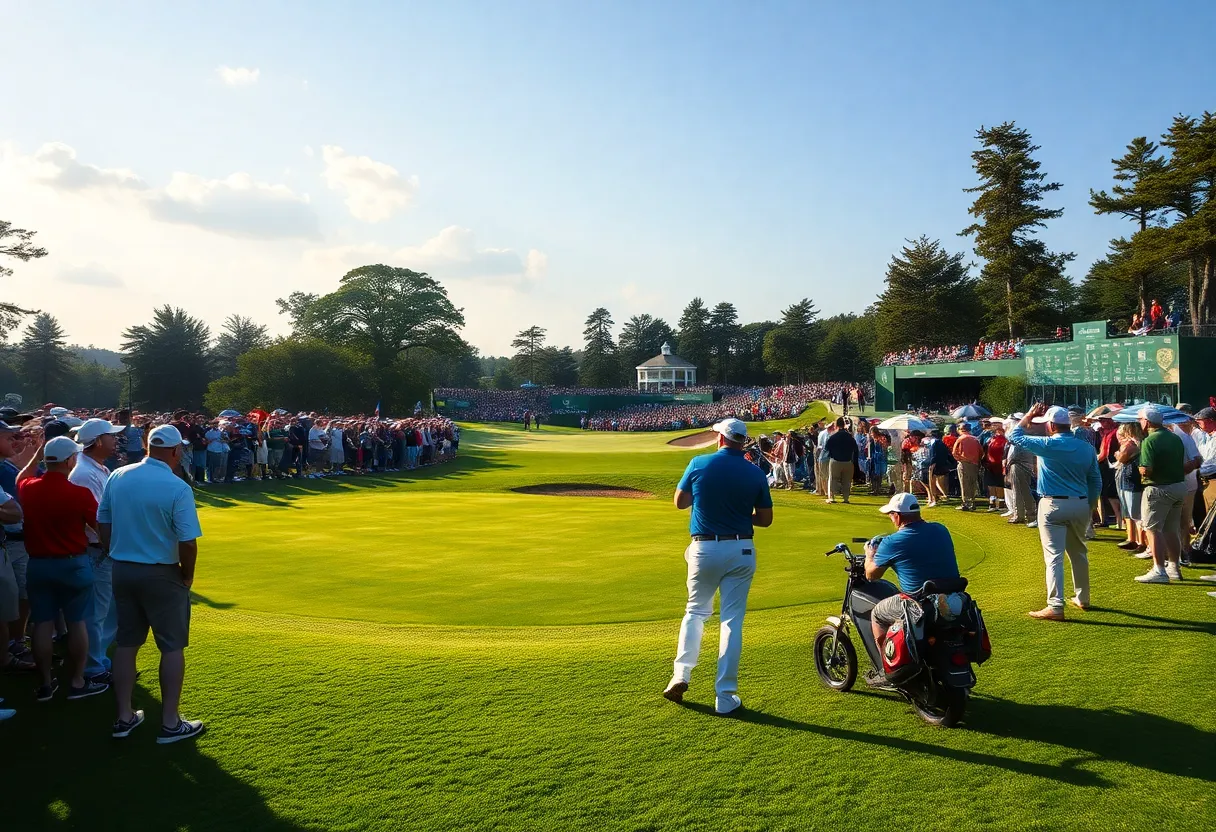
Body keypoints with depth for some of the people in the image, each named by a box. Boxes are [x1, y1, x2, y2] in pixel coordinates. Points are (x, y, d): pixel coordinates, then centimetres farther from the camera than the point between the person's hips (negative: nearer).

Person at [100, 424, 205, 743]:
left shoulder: (116, 478, -2)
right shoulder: (177, 488, -19)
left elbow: (103, 526, 6)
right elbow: (187, 542, -19)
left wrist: (117, 557, 18)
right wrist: (187, 575, -2)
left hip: (122, 570, 6)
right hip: (162, 574, -6)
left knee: (126, 643, 16)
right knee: (172, 647, 6)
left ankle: (124, 717, 25)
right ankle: (170, 722, 11)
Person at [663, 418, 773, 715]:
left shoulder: (699, 464, -5)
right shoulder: (756, 474, -2)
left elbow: (680, 502, 4)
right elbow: (765, 519, 3)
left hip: (705, 549, 0)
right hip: (741, 551, 0)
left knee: (696, 611, 20)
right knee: (732, 621, 6)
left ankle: (681, 674, 9)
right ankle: (726, 696, 8)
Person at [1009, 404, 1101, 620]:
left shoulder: (1047, 445, -12)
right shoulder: (1086, 448, 4)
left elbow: (1015, 436, 0)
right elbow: (1096, 481, 9)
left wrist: (1029, 415, 9)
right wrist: (1091, 506, 19)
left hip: (1053, 505, -6)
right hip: (1081, 505, 6)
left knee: (1054, 556, -7)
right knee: (1079, 552, 21)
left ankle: (1055, 607, -12)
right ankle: (1082, 598, 33)